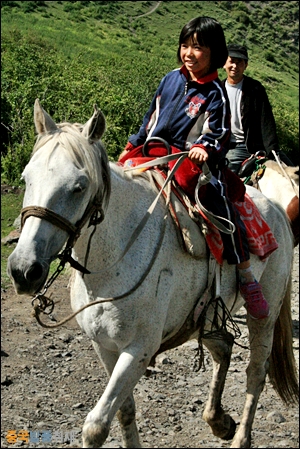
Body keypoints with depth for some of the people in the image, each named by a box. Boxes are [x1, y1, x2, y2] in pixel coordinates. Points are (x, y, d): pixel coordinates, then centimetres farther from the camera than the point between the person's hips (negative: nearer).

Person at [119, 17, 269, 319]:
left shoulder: (214, 93, -3)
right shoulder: (171, 80, 12)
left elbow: (218, 133, -7)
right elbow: (152, 118, 23)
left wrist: (204, 147, -28)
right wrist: (133, 147, 23)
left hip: (195, 162, -6)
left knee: (222, 208, -22)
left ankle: (246, 278, -10)